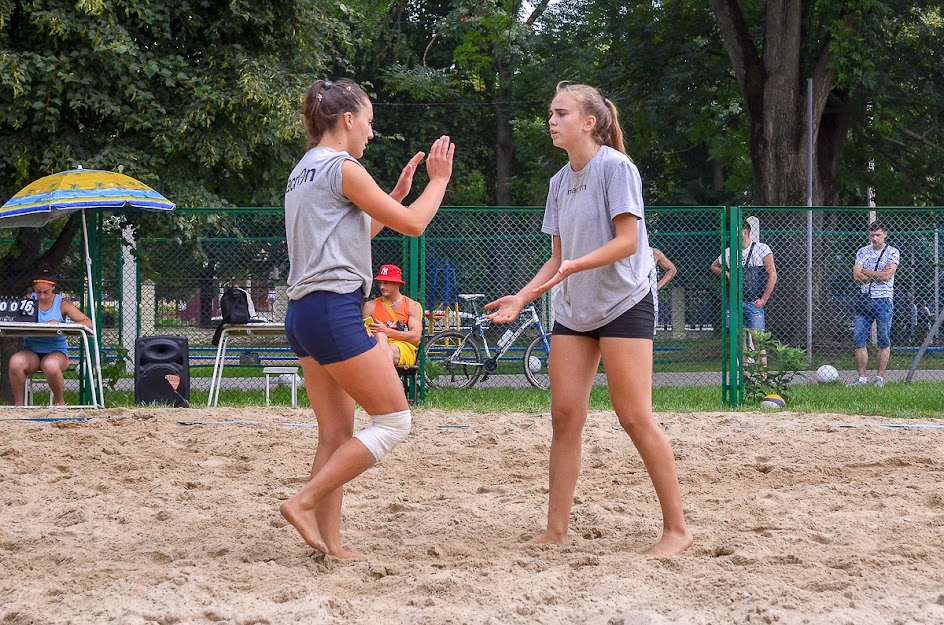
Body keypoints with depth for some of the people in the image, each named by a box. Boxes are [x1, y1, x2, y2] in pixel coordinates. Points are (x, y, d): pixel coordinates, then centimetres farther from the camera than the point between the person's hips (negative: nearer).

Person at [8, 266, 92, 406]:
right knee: (16, 362, -33)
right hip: (31, 351, 2)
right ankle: (18, 404, -16)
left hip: (56, 351, -2)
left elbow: (88, 323, -9)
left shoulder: (62, 304, 1)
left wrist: (60, 325, -23)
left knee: (51, 365, -37)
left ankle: (60, 403, -11)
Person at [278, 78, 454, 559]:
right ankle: (304, 503, -9)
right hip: (334, 311, -10)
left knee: (336, 436, 9)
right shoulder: (343, 168, -9)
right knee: (394, 420, -4)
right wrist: (438, 180, 10)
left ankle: (329, 539, 5)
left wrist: (397, 193, 29)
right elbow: (412, 224, -5)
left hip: (303, 313, 10)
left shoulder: (303, 171, 19)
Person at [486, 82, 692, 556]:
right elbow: (559, 257, 14)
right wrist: (523, 297, 3)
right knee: (565, 415, -1)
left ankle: (676, 528, -3)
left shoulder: (616, 167, -10)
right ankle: (556, 530, 1)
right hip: (573, 311, 7)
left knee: (634, 416, -10)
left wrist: (576, 265, -29)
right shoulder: (560, 181, 12)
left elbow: (627, 241, -18)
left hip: (624, 304, -7)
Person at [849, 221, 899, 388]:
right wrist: (878, 274, -7)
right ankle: (862, 378, 2)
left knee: (884, 341, -2)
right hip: (863, 300, 3)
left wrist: (866, 271, -1)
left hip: (883, 300, -3)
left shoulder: (892, 252, 2)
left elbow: (887, 276, -11)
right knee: (859, 341, -2)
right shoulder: (862, 252, 12)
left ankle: (880, 377, 4)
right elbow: (856, 275, 1)